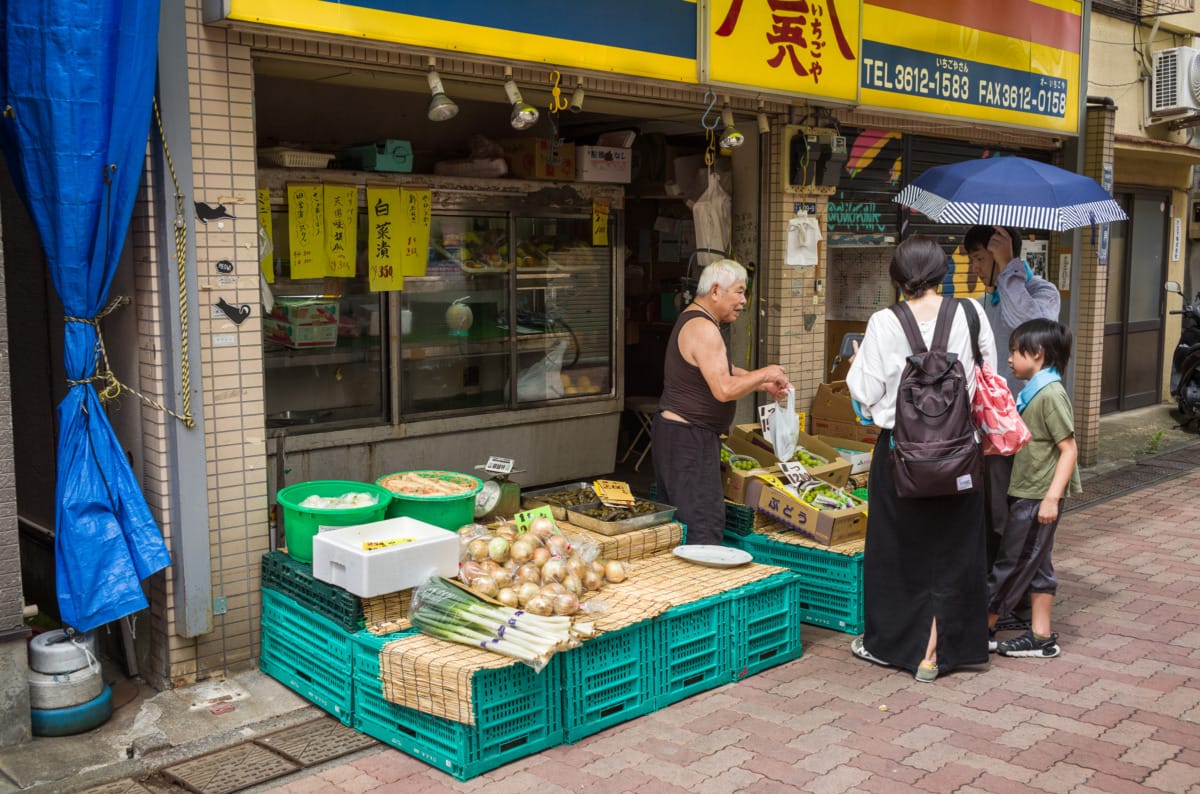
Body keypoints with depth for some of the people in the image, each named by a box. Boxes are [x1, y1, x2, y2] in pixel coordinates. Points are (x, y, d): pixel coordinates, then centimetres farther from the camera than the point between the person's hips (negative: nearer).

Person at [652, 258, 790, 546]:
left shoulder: (692, 319, 16)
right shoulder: (703, 329, -19)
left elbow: (721, 371, 26)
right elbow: (724, 390, -27)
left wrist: (764, 384, 14)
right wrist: (764, 373, -13)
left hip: (673, 430, 11)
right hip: (688, 437, -11)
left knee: (676, 520, 13)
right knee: (706, 527, -11)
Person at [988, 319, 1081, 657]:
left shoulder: (1051, 395, -17)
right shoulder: (1031, 391, 11)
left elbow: (1069, 449, -19)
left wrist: (1052, 497, -23)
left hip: (1037, 496, -9)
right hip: (1024, 493, 9)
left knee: (1012, 564, 0)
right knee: (1035, 565, 13)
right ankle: (1041, 636, 20)